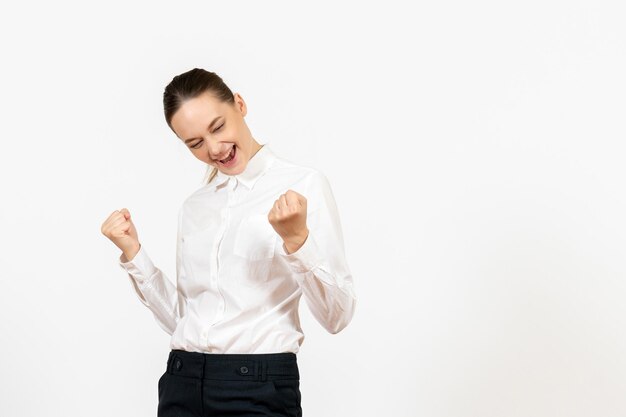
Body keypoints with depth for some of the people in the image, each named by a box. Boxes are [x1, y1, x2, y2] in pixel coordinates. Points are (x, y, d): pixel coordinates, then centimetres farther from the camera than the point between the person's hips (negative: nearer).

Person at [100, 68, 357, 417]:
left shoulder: (304, 185, -4)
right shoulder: (194, 206, 12)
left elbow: (337, 316, -9)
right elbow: (180, 319, 11)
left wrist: (296, 239, -21)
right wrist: (133, 253, 5)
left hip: (260, 388, -4)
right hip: (182, 383, 4)